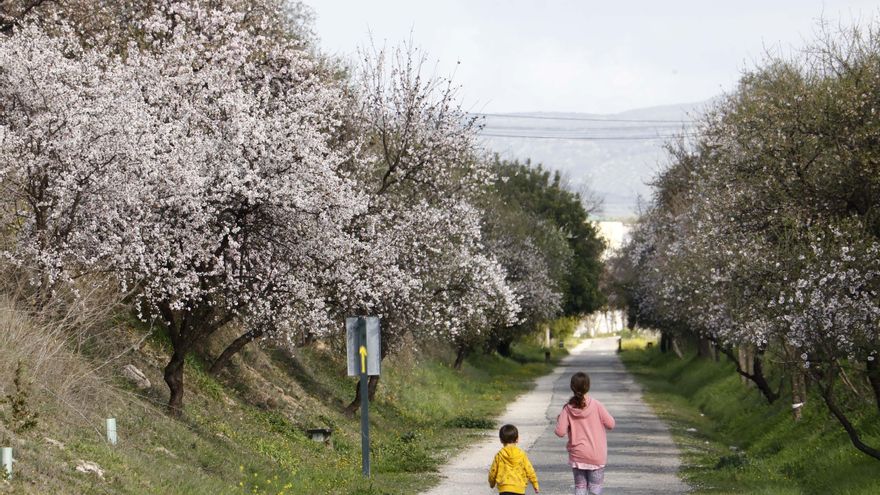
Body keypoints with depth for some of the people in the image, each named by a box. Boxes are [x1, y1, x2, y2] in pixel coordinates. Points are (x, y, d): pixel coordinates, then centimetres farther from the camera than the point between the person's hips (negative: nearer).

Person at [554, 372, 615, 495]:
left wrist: (558, 419, 10)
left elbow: (560, 432, -9)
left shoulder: (568, 408, -7)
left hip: (577, 456, 2)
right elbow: (610, 424, -6)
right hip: (596, 456, -2)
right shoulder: (596, 405, -12)